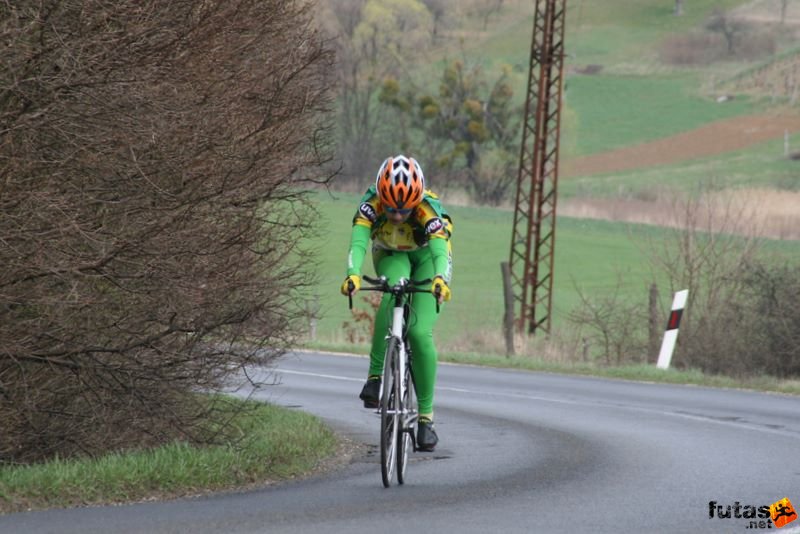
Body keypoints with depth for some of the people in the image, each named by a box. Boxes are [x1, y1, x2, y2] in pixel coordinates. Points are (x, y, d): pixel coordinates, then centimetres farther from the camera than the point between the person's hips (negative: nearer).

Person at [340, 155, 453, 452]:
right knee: (393, 297, -35)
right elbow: (358, 242, -44)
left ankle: (426, 416, -6)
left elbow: (440, 250, -50)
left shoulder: (429, 210, -35)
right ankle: (375, 377, -28)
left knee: (420, 333, -17)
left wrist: (440, 279, -71)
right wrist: (353, 274, -65)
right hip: (391, 258, 1)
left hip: (427, 259, -1)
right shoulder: (371, 204, -31)